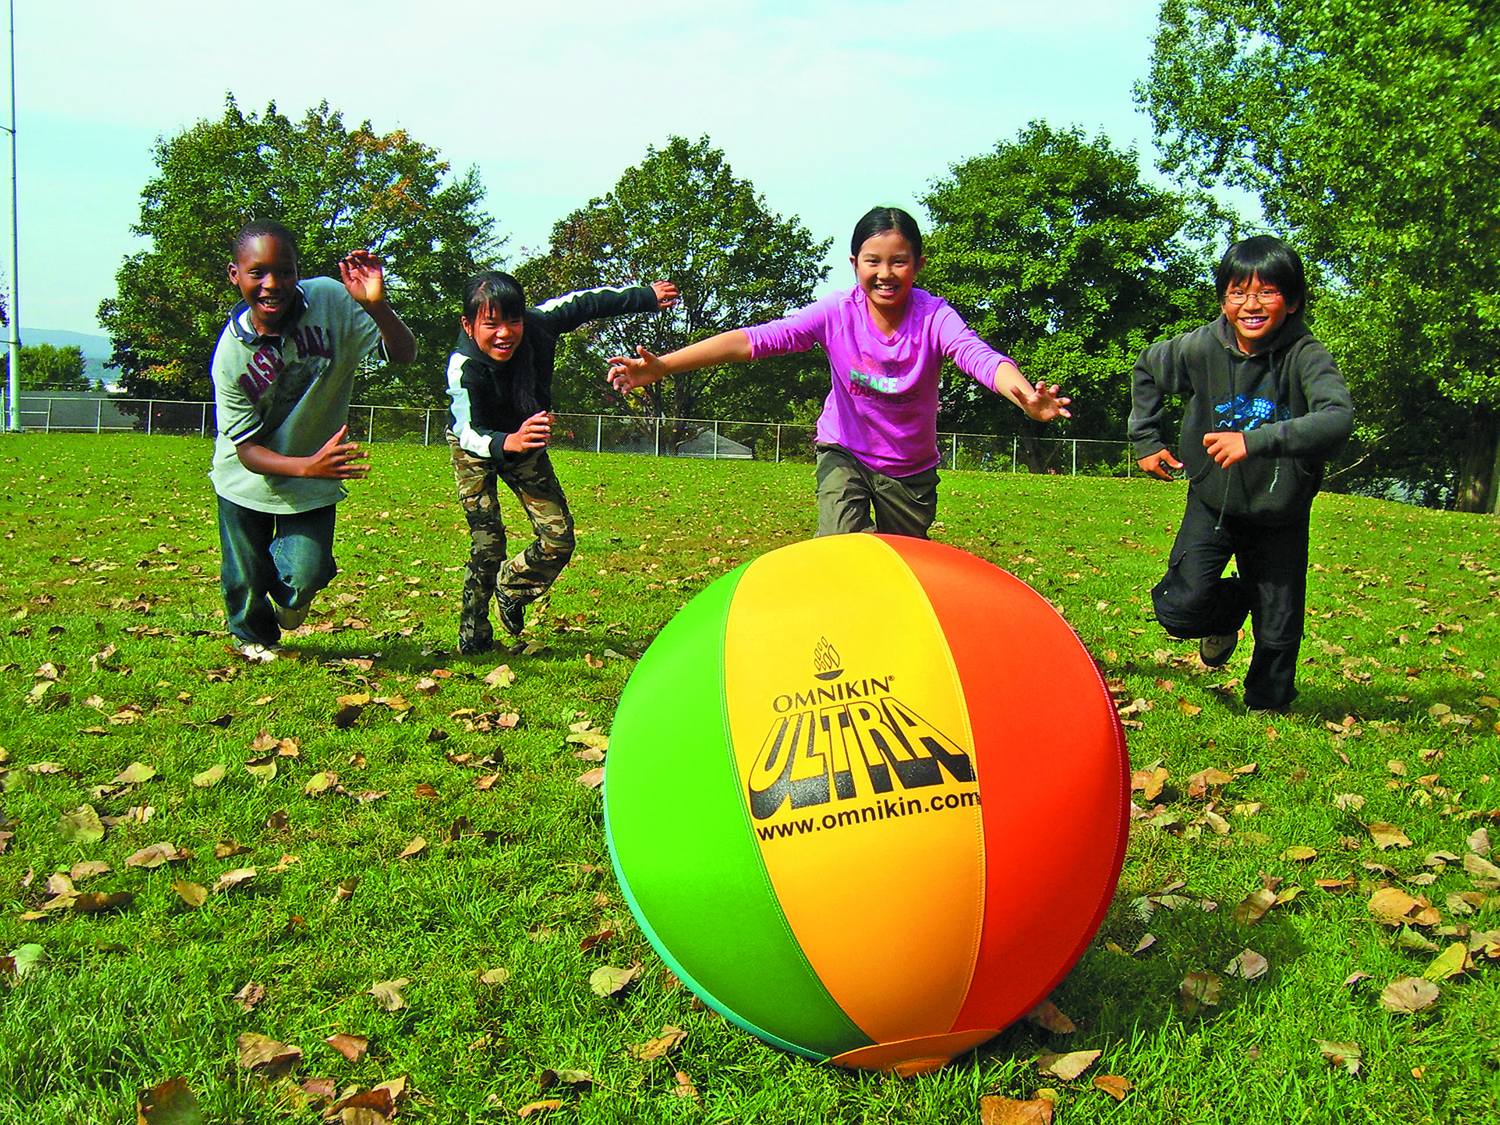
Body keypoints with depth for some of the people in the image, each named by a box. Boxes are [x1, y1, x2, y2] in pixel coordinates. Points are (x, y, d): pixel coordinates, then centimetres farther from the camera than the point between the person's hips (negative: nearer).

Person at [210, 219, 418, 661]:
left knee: (304, 578, -11)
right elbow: (247, 449, -20)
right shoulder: (230, 356, -23)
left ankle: (289, 596, 29)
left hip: (312, 485, 0)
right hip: (247, 480, 0)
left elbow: (404, 355, -22)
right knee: (245, 582, 10)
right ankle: (255, 638, 47)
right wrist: (308, 466, -40)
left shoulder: (329, 301, -23)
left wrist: (377, 305, -43)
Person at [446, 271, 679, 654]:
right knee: (487, 543, -13)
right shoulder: (464, 366, -37)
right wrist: (508, 443, -67)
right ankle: (473, 634, 7)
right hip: (476, 449, -4)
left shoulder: (538, 326, -29)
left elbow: (585, 303, -11)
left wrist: (647, 296, 1)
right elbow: (470, 432, -45)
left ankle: (510, 588, 28)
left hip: (525, 442, 4)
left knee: (559, 538, -2)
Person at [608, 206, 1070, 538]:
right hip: (845, 452, -1)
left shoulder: (934, 317, -23)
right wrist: (662, 366, -38)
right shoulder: (837, 313, -20)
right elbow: (756, 339, -28)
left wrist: (1026, 396, -65)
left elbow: (980, 357, -41)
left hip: (912, 469, 1)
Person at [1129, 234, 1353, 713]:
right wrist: (1146, 440, 7)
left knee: (1278, 631, 4)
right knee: (1179, 608, -15)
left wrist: (1257, 441, -49)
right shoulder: (1200, 348, -12)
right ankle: (1228, 610, 21)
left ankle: (1266, 708, 33)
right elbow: (1146, 370, 10)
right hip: (1213, 503, 2)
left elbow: (1338, 418, -39)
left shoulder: (1306, 356, -21)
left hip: (1280, 516, -1)